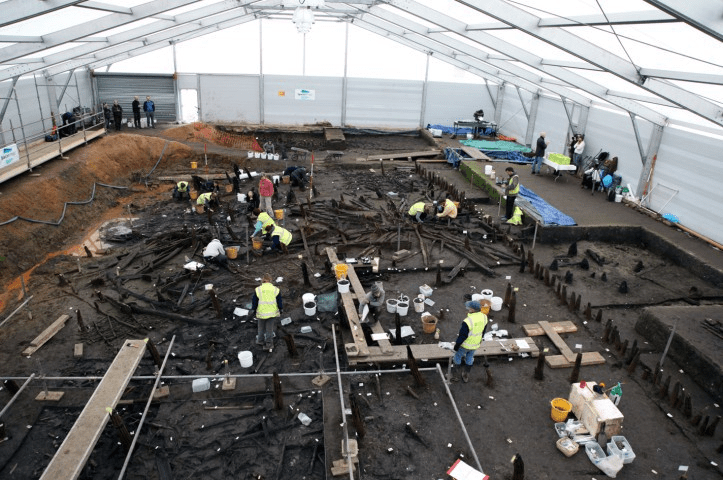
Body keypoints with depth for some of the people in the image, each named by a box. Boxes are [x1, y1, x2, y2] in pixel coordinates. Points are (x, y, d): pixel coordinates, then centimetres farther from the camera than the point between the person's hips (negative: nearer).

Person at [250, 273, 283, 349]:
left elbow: (254, 302, -1)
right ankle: (269, 343, 15)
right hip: (272, 312, 0)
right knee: (269, 329, 11)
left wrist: (253, 310, 12)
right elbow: (280, 302, 1)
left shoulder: (258, 290, -7)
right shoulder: (276, 290, -5)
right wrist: (281, 310, 16)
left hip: (261, 312, 0)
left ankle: (260, 340, 34)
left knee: (261, 327, 20)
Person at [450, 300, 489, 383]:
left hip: (466, 344, -5)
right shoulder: (484, 317, -16)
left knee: (457, 357, 20)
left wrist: (456, 345, -8)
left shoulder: (467, 322, -36)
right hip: (476, 344, 5)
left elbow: (462, 336, -24)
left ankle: (455, 376, 36)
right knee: (469, 358, 28)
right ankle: (466, 376, 43)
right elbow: (483, 331, 3)